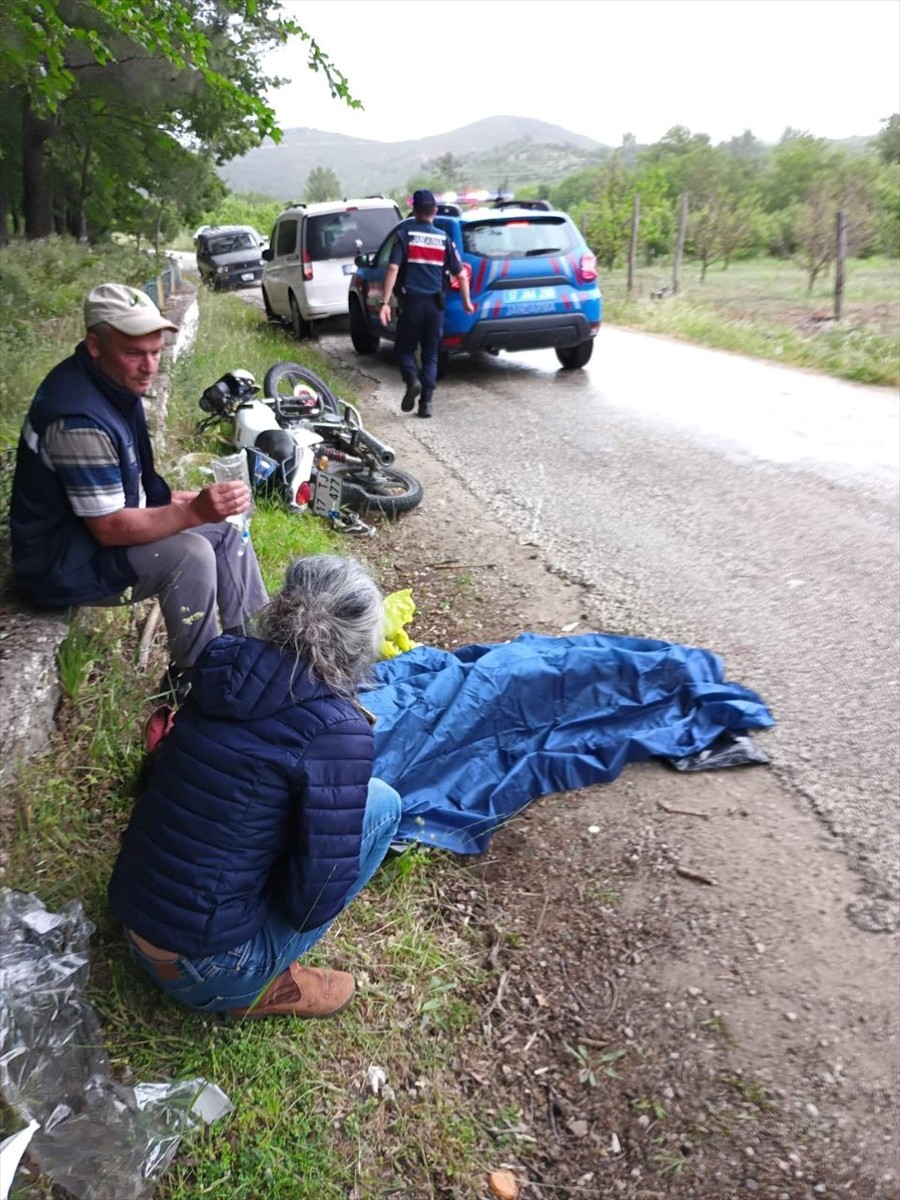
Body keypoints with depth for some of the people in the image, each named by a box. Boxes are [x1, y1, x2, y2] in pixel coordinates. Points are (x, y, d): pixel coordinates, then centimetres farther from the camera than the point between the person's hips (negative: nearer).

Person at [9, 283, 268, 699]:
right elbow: (110, 528, -29)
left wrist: (169, 499, 4)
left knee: (225, 530, 3)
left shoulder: (110, 380, 0)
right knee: (190, 555, -28)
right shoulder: (79, 418, -31)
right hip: (65, 560, -10)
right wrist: (194, 512, -38)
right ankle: (192, 678, -8)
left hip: (99, 525, 10)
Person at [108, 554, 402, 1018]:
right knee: (380, 803, -1)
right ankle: (260, 988, 5)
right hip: (201, 969, -7)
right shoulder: (337, 732, -21)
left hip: (133, 921, 7)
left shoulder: (230, 671, -2)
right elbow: (315, 897, -20)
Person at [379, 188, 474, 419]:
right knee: (430, 354, 11)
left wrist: (385, 302, -13)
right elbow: (461, 274, 5)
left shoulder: (405, 234, -2)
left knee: (404, 348, 13)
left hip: (411, 302, -2)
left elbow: (393, 269, -12)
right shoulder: (444, 238, 6)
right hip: (435, 304, 2)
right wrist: (467, 302, 19)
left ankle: (412, 379, -16)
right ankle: (426, 402, 3)